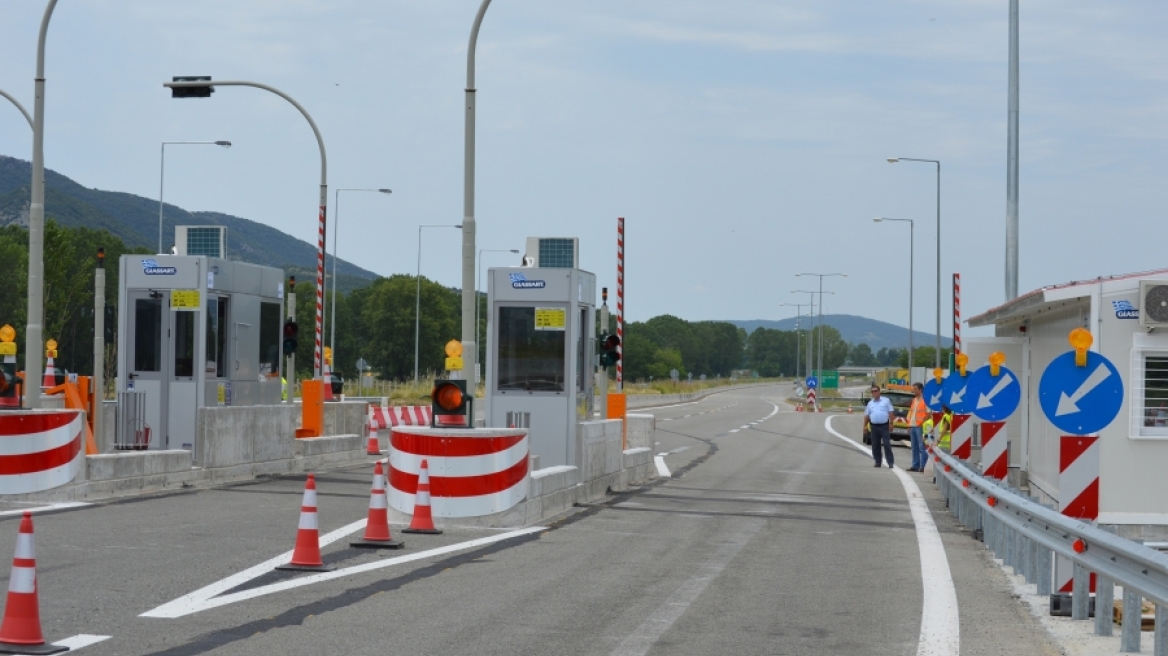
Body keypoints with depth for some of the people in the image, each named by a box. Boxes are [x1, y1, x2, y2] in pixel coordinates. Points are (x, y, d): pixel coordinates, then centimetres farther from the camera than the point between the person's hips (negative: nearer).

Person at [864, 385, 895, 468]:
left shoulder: (886, 401, 4)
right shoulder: (870, 403, 13)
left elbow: (890, 412, 0)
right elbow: (866, 415, 13)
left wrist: (891, 423, -9)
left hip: (884, 426, -4)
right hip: (874, 426, 4)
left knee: (887, 444, -8)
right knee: (875, 445, 4)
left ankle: (890, 462, -8)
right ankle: (877, 462, 11)